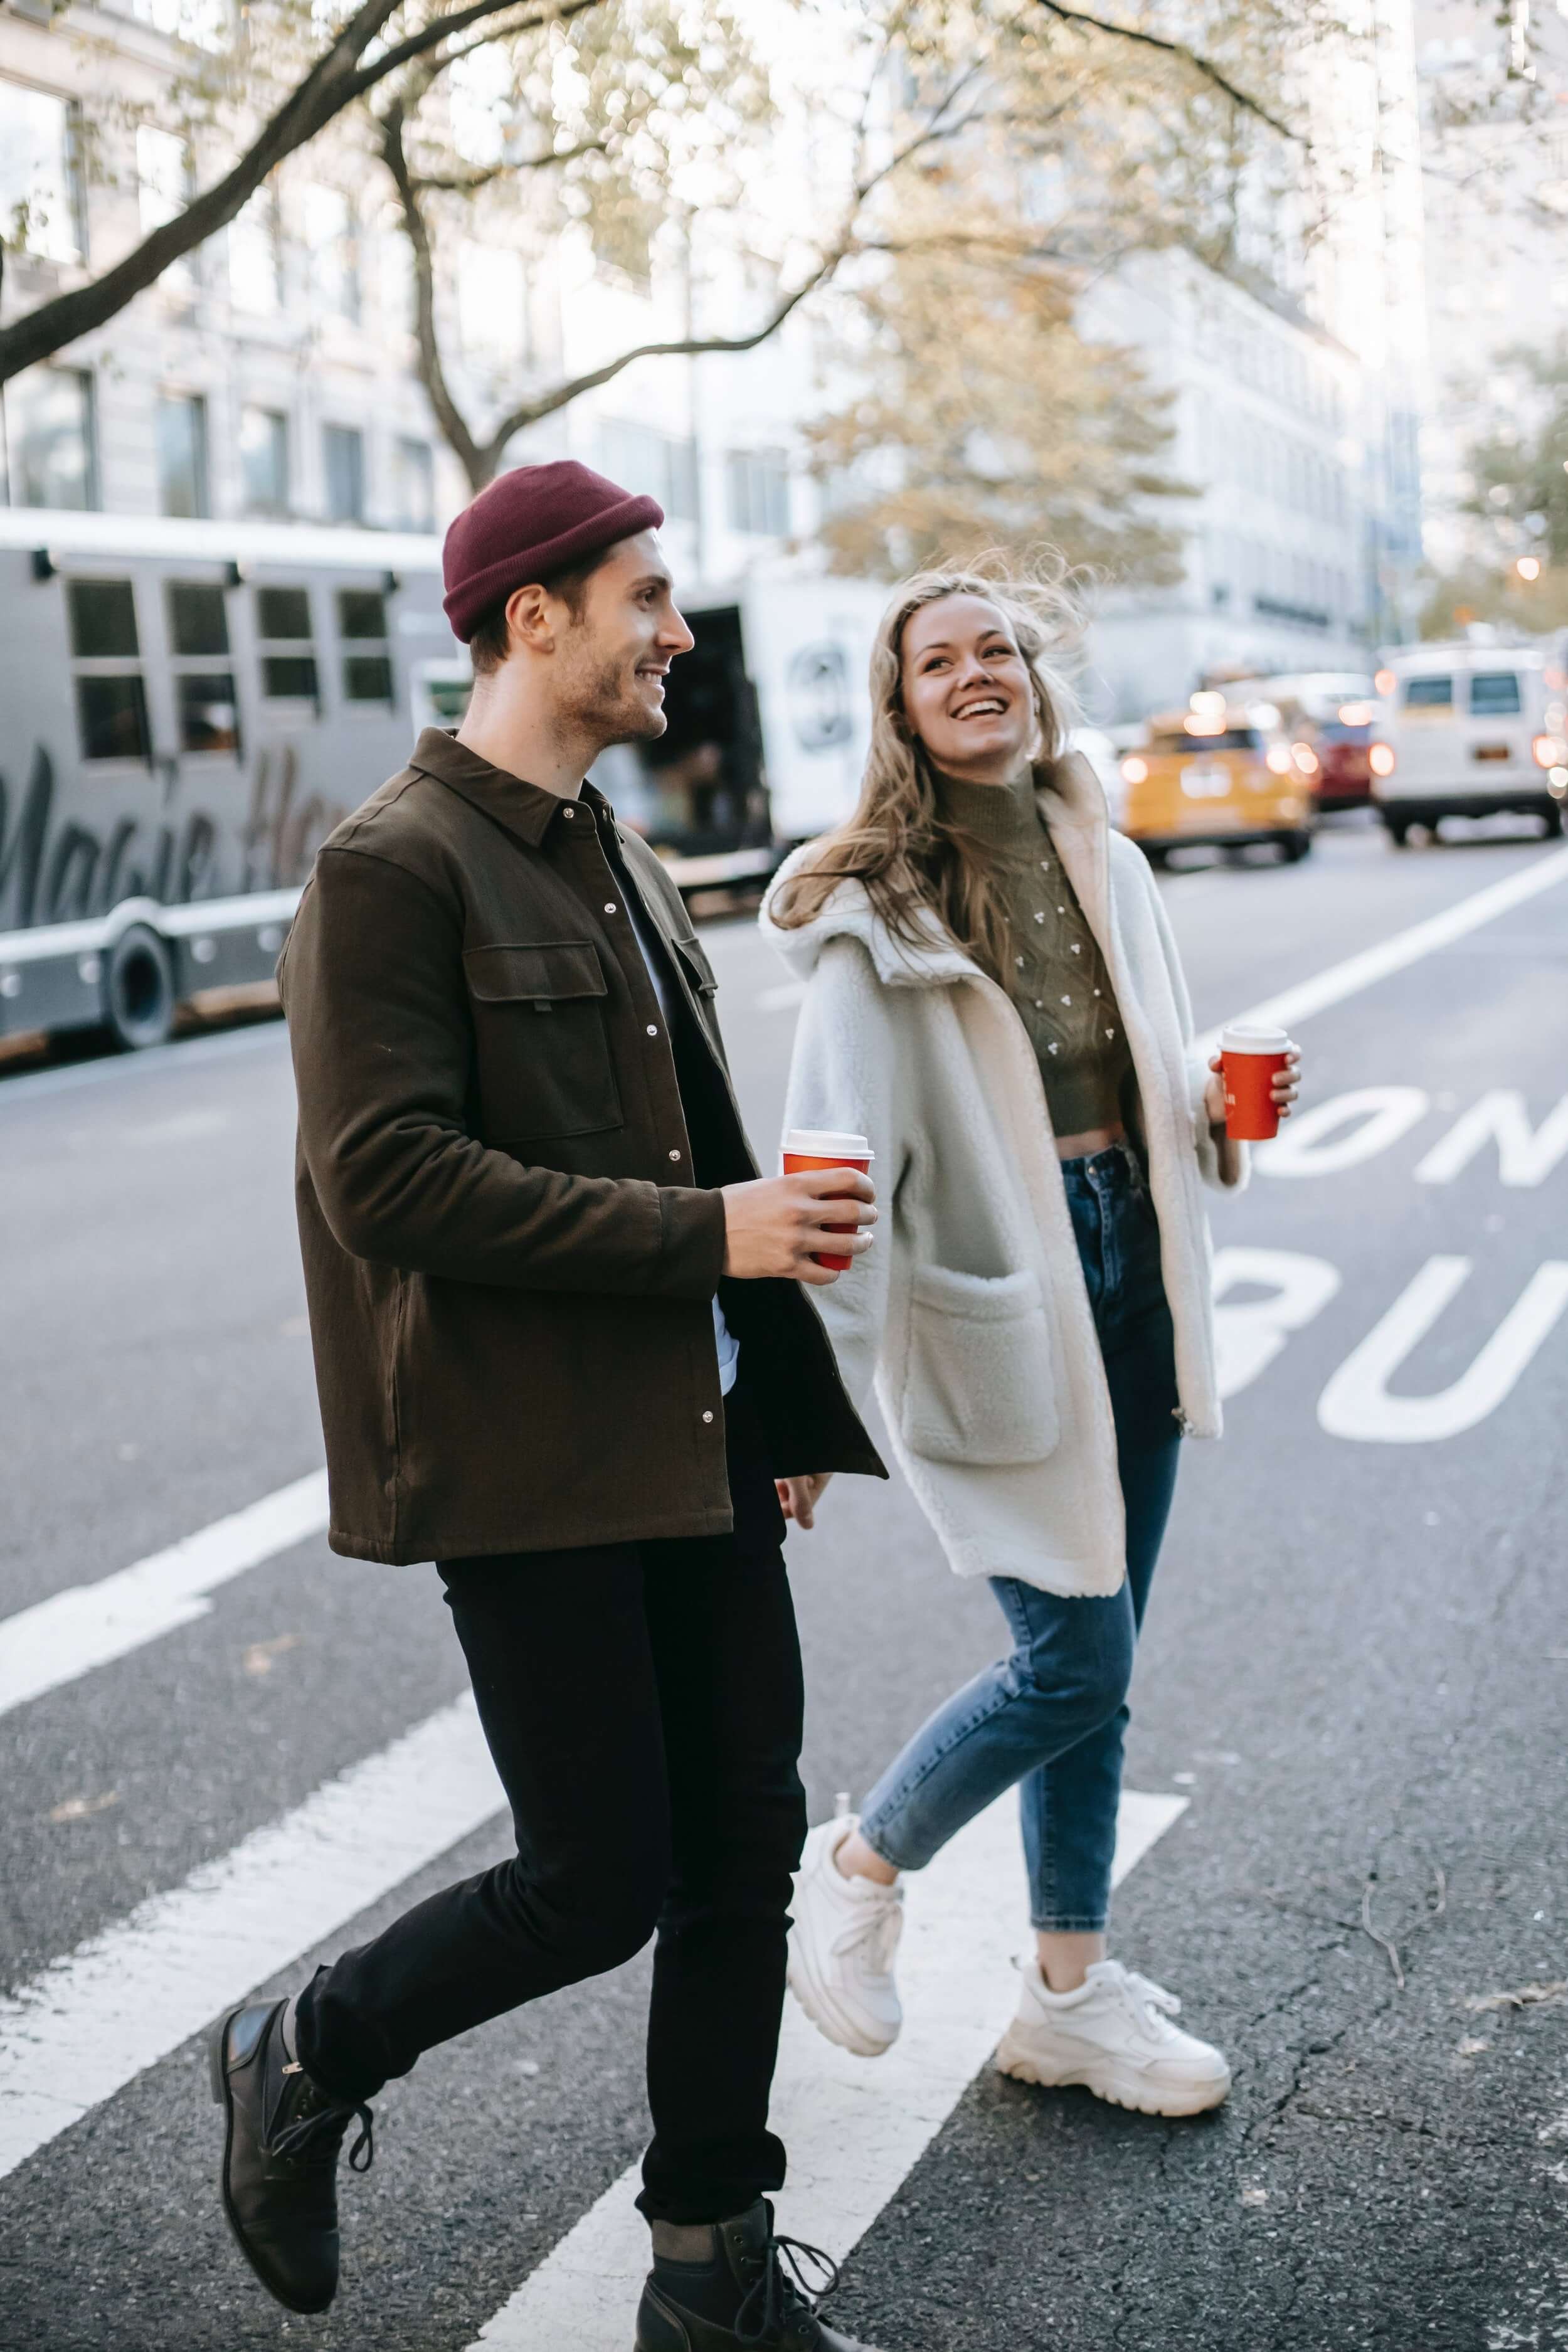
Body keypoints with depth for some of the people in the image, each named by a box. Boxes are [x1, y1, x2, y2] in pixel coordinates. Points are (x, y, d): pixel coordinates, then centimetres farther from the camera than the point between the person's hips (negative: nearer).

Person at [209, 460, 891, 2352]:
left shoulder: (614, 860, 17)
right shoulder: (394, 867, -12)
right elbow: (387, 1180, -21)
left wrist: (775, 1398, 17)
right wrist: (707, 1231, -20)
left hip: (694, 1445, 8)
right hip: (528, 1464, -8)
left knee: (744, 1851, 11)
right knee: (600, 1881, -1)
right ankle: (301, 2061, 27)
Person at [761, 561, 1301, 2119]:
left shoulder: (1107, 868, 10)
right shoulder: (875, 905, -9)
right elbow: (842, 1150, -14)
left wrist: (1214, 1104, -1)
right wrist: (817, 1385, -18)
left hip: (1126, 1271, 6)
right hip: (988, 1290, -6)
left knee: (1095, 1660, 12)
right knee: (1075, 1654, -5)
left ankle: (1070, 1989, 28)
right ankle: (854, 1873, 21)